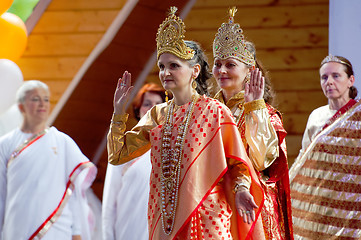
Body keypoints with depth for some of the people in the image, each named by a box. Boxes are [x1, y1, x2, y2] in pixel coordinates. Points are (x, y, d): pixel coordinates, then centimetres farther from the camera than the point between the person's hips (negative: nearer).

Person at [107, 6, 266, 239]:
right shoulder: (158, 115, 11)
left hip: (204, 218, -4)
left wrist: (241, 189, -23)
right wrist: (119, 112, 3)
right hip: (165, 219, 5)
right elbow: (118, 155, 11)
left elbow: (236, 162, -4)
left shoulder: (214, 111, -3)